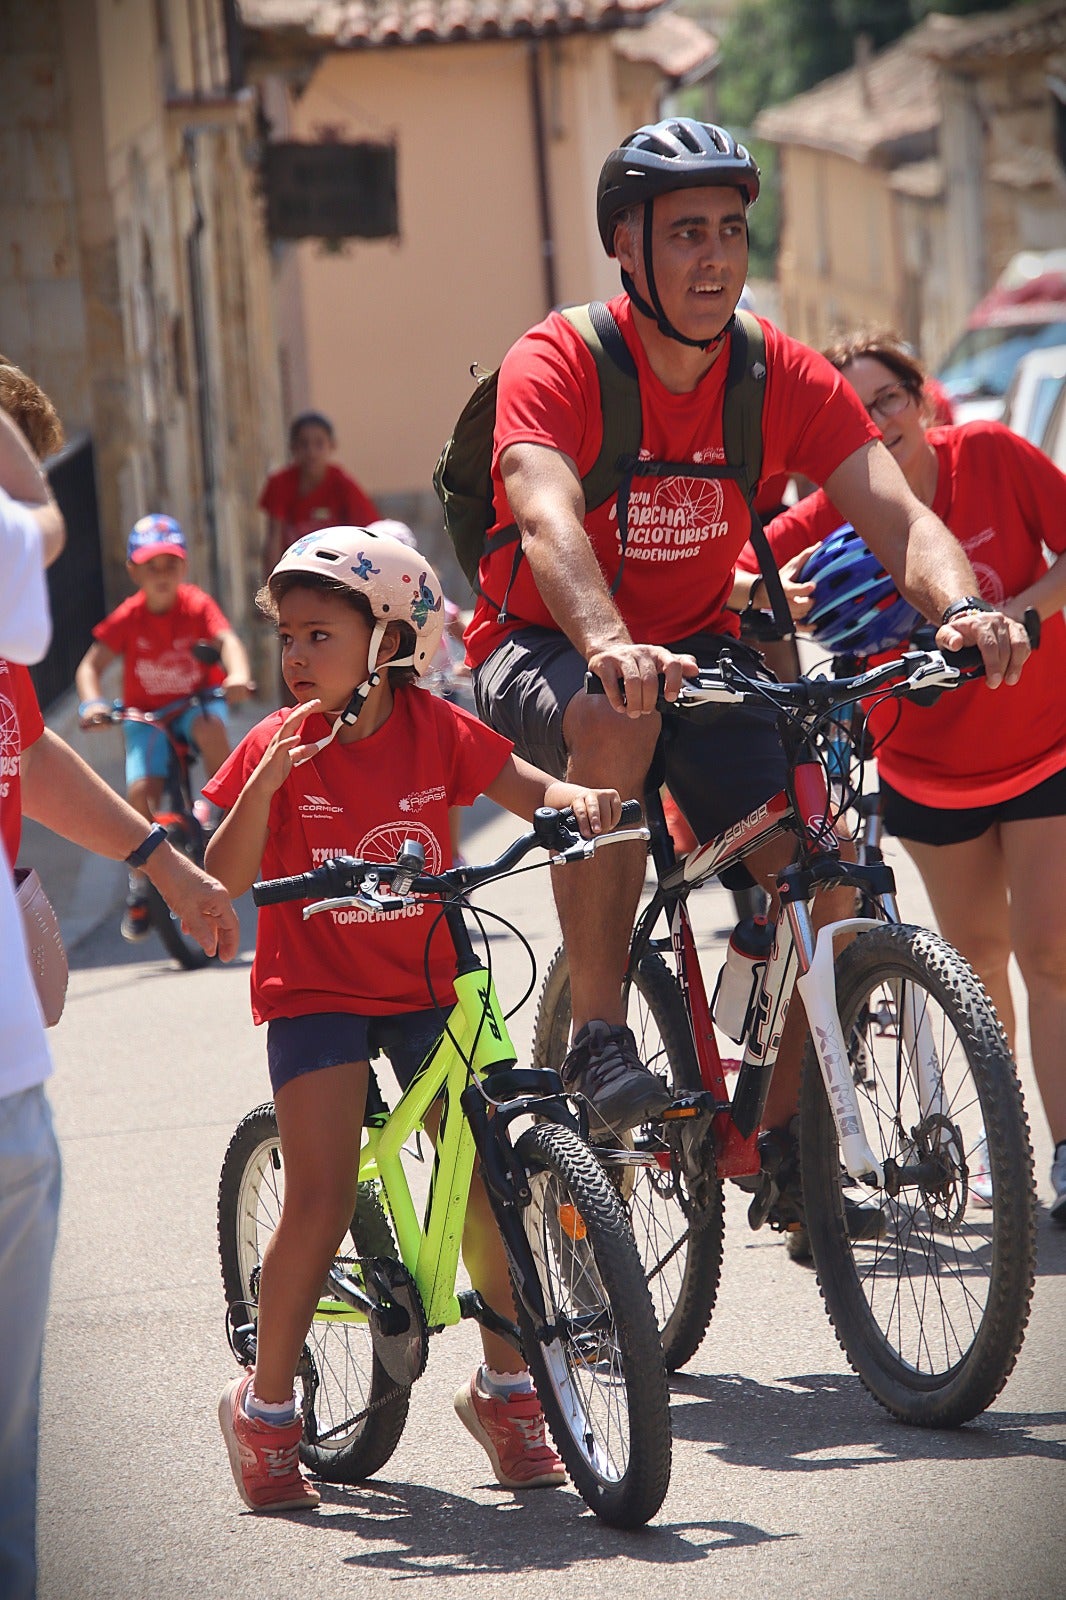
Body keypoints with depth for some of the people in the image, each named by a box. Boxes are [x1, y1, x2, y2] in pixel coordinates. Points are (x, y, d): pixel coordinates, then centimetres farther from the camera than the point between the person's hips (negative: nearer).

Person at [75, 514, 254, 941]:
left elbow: (226, 639, -27)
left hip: (197, 701, -1)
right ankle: (141, 881, 2)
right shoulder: (127, 618, -10)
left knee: (209, 725, -38)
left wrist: (238, 674, -48)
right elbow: (90, 665, -10)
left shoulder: (197, 605, -12)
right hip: (146, 714, 1)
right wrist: (92, 702, -30)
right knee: (141, 790, -20)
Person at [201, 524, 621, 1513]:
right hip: (315, 989, -2)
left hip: (426, 984, 2)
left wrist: (579, 798, -24)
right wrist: (264, 787, -29)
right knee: (321, 1201, -12)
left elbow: (525, 789, -1)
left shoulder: (436, 731, -4)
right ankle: (265, 1409, 4)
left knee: (488, 1177, -4)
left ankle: (504, 1388, 15)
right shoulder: (278, 746, -9)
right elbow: (226, 883, -14)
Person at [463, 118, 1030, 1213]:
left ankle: (786, 1131, 5)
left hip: (699, 647, 4)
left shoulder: (783, 378, -9)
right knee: (616, 720, -39)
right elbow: (547, 518, -38)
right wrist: (610, 647, -58)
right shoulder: (556, 365, -20)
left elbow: (897, 514, -19)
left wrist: (959, 608, -42)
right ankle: (597, 1037, -27)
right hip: (545, 648, -4)